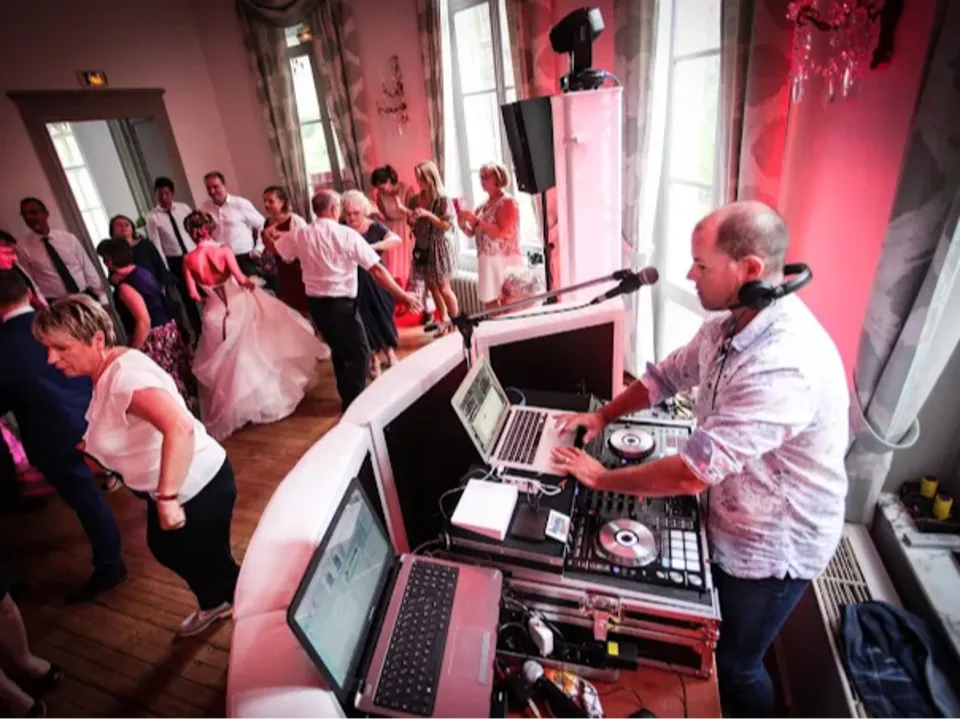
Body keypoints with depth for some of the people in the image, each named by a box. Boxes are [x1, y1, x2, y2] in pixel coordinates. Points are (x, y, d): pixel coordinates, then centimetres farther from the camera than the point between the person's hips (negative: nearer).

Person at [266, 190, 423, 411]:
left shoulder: (300, 235, 3)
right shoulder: (347, 234, -12)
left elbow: (274, 248, 21)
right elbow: (376, 269, -16)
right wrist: (401, 295, -12)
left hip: (316, 304, 7)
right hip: (341, 304, -7)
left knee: (339, 350, 23)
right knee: (359, 353, 6)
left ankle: (347, 397, 36)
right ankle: (353, 402, 8)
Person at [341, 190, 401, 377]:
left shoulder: (375, 227, -6)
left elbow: (397, 240, -22)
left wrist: (374, 246, -35)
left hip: (376, 281, 0)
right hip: (356, 284, 0)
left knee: (383, 316, 9)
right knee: (366, 321, 7)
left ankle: (390, 352, 32)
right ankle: (374, 360, 23)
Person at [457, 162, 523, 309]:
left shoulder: (508, 202, -6)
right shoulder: (482, 207, 14)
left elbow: (500, 232, -17)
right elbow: (472, 233, 15)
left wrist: (475, 220, -18)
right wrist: (462, 224, -5)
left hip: (505, 261, -7)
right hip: (487, 262, 7)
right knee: (489, 301, 7)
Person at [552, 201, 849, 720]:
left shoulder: (786, 366, -38)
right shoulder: (729, 325, -7)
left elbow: (693, 472, -37)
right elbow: (667, 375, 7)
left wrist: (601, 479, -23)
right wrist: (603, 415, -5)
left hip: (774, 546, -8)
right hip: (731, 524, 8)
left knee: (734, 664, 16)